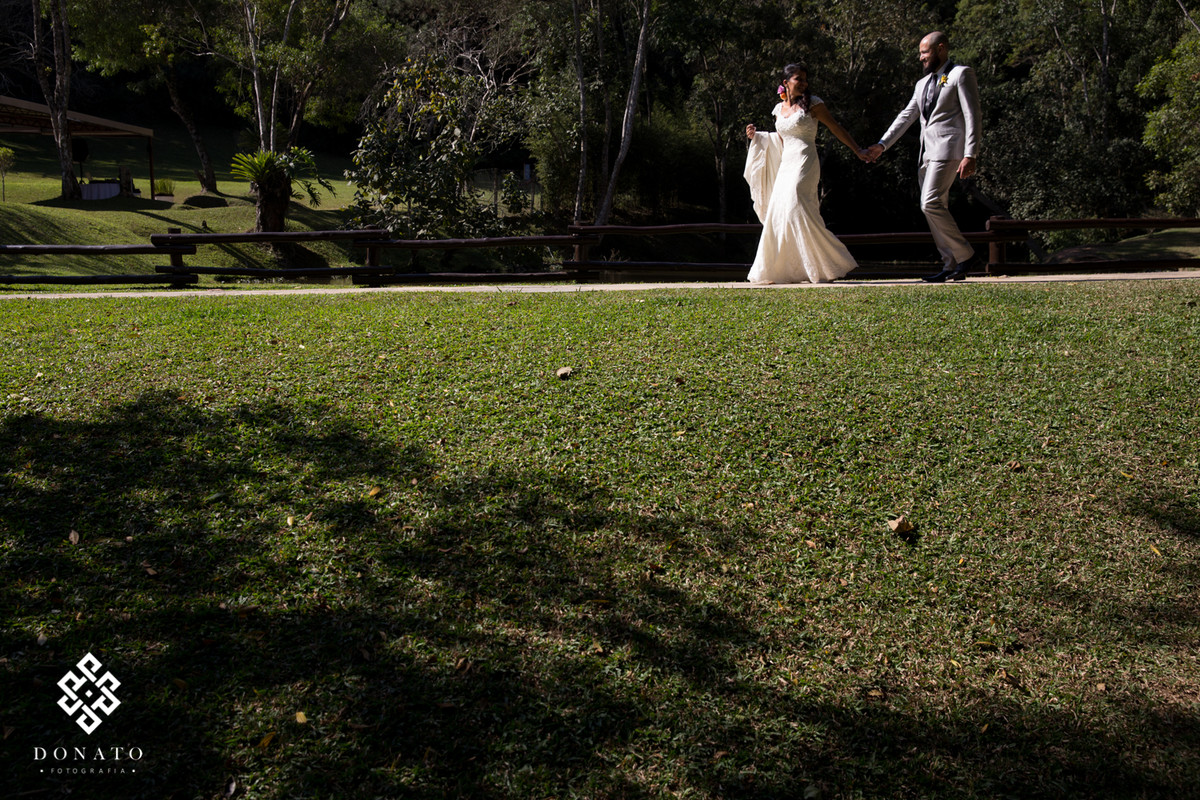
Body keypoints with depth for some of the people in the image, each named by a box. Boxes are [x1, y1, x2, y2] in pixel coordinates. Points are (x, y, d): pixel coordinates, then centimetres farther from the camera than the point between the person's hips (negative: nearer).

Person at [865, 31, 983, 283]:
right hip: (927, 153, 8)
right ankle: (952, 265, 7)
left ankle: (967, 256, -11)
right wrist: (882, 145, 13)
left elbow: (972, 116, -8)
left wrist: (970, 155, -18)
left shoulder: (961, 74, -1)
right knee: (936, 209, 4)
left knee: (931, 204, -19)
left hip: (948, 149, -8)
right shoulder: (923, 83, 23)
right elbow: (906, 117, 23)